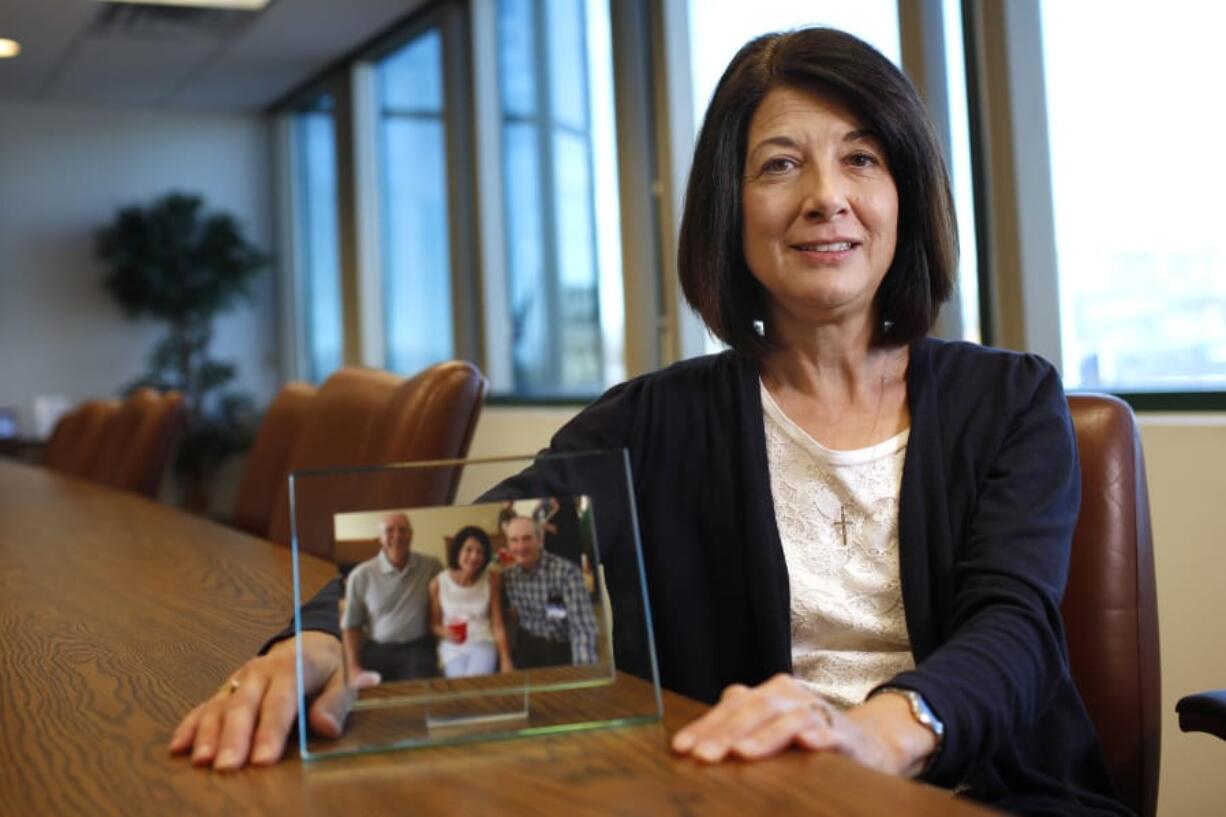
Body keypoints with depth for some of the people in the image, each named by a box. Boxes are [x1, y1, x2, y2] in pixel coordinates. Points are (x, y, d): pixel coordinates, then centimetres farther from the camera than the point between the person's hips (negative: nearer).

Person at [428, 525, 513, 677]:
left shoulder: (492, 580, -3)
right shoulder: (438, 583, -4)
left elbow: (498, 625, -3)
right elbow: (434, 624, 5)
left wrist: (506, 660, -12)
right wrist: (444, 632, -18)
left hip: (484, 643, 0)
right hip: (452, 647, 0)